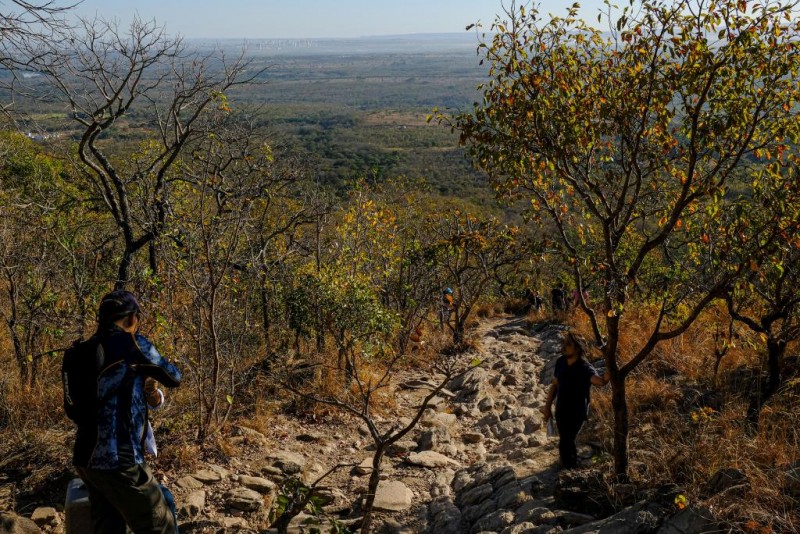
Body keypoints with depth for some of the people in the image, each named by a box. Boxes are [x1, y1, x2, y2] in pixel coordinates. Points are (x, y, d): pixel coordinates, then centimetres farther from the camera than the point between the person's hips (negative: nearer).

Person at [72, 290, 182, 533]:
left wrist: (144, 395, 19)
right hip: (118, 461, -8)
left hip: (88, 459, 8)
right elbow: (173, 377, 4)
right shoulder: (132, 343, -9)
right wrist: (152, 367, 22)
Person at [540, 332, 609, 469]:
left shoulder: (585, 368, -26)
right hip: (561, 410, 6)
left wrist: (610, 372, -67)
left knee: (564, 444, -1)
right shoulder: (560, 362, -6)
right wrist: (547, 406, 8)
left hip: (576, 412, -6)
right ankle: (572, 466, 46)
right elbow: (555, 385, 6)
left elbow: (600, 381, -47)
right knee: (568, 441, 23)